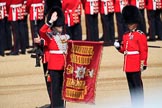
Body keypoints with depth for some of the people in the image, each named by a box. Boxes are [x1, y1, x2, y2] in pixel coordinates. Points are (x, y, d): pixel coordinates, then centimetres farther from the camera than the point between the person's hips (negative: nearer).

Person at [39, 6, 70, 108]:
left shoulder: (66, 36, 13)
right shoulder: (49, 36, -4)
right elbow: (42, 31, -24)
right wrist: (51, 21, -27)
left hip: (64, 64, 6)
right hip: (54, 65, -6)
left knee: (63, 85, 10)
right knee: (55, 86, -4)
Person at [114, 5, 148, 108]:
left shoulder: (140, 35, -6)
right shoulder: (126, 35, 16)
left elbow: (144, 51, -9)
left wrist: (143, 64, -13)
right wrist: (119, 47, 0)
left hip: (136, 65, -7)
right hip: (128, 65, 7)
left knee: (137, 85, -6)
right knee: (131, 86, 9)